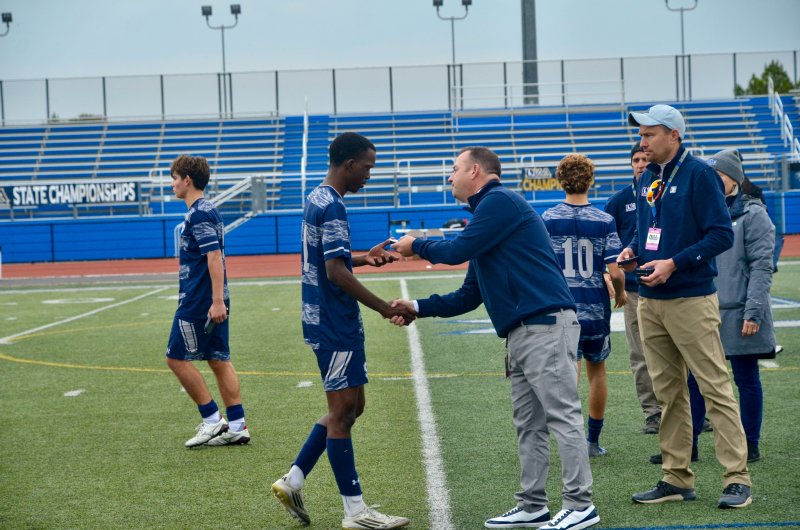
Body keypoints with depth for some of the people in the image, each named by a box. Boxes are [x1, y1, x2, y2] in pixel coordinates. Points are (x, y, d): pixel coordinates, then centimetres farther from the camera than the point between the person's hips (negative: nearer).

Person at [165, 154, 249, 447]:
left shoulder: (198, 213, -14)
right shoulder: (207, 210, 16)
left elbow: (214, 256, -22)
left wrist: (217, 301, -26)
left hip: (199, 302, -10)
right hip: (214, 302, 10)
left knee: (177, 358, -1)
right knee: (219, 360, 9)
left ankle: (212, 420, 0)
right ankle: (237, 426, 9)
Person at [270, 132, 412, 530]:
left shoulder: (317, 199, 13)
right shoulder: (332, 207, -17)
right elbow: (336, 273, -24)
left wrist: (365, 258, 15)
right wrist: (385, 308, -22)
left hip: (325, 321, 10)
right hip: (336, 325, -10)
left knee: (350, 406, 16)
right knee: (343, 410, -4)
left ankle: (293, 480, 18)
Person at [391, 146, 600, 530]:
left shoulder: (501, 201, -5)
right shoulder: (486, 214, 24)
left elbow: (458, 251, -10)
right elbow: (468, 297, 24)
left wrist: (415, 246, 9)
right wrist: (417, 308, 17)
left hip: (545, 325, -10)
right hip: (521, 333, 10)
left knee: (562, 415, -8)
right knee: (528, 425, 12)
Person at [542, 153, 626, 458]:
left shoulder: (548, 219, -4)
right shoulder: (604, 221, -4)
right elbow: (615, 272, -10)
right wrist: (620, 293, 11)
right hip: (596, 310, 1)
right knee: (597, 371, 19)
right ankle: (594, 441, 27)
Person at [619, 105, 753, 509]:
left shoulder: (698, 173, -9)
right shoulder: (648, 179, 14)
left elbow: (722, 235, -13)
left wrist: (674, 263, -19)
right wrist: (632, 250, 4)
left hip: (691, 300, -8)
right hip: (650, 301, 8)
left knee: (715, 388, -6)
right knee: (668, 392, 11)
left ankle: (737, 479, -3)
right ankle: (676, 479, 18)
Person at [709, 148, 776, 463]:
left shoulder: (752, 214, -4)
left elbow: (761, 267, -9)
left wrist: (753, 312, -16)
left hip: (738, 314, -5)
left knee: (747, 380, 4)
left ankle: (750, 446, 13)